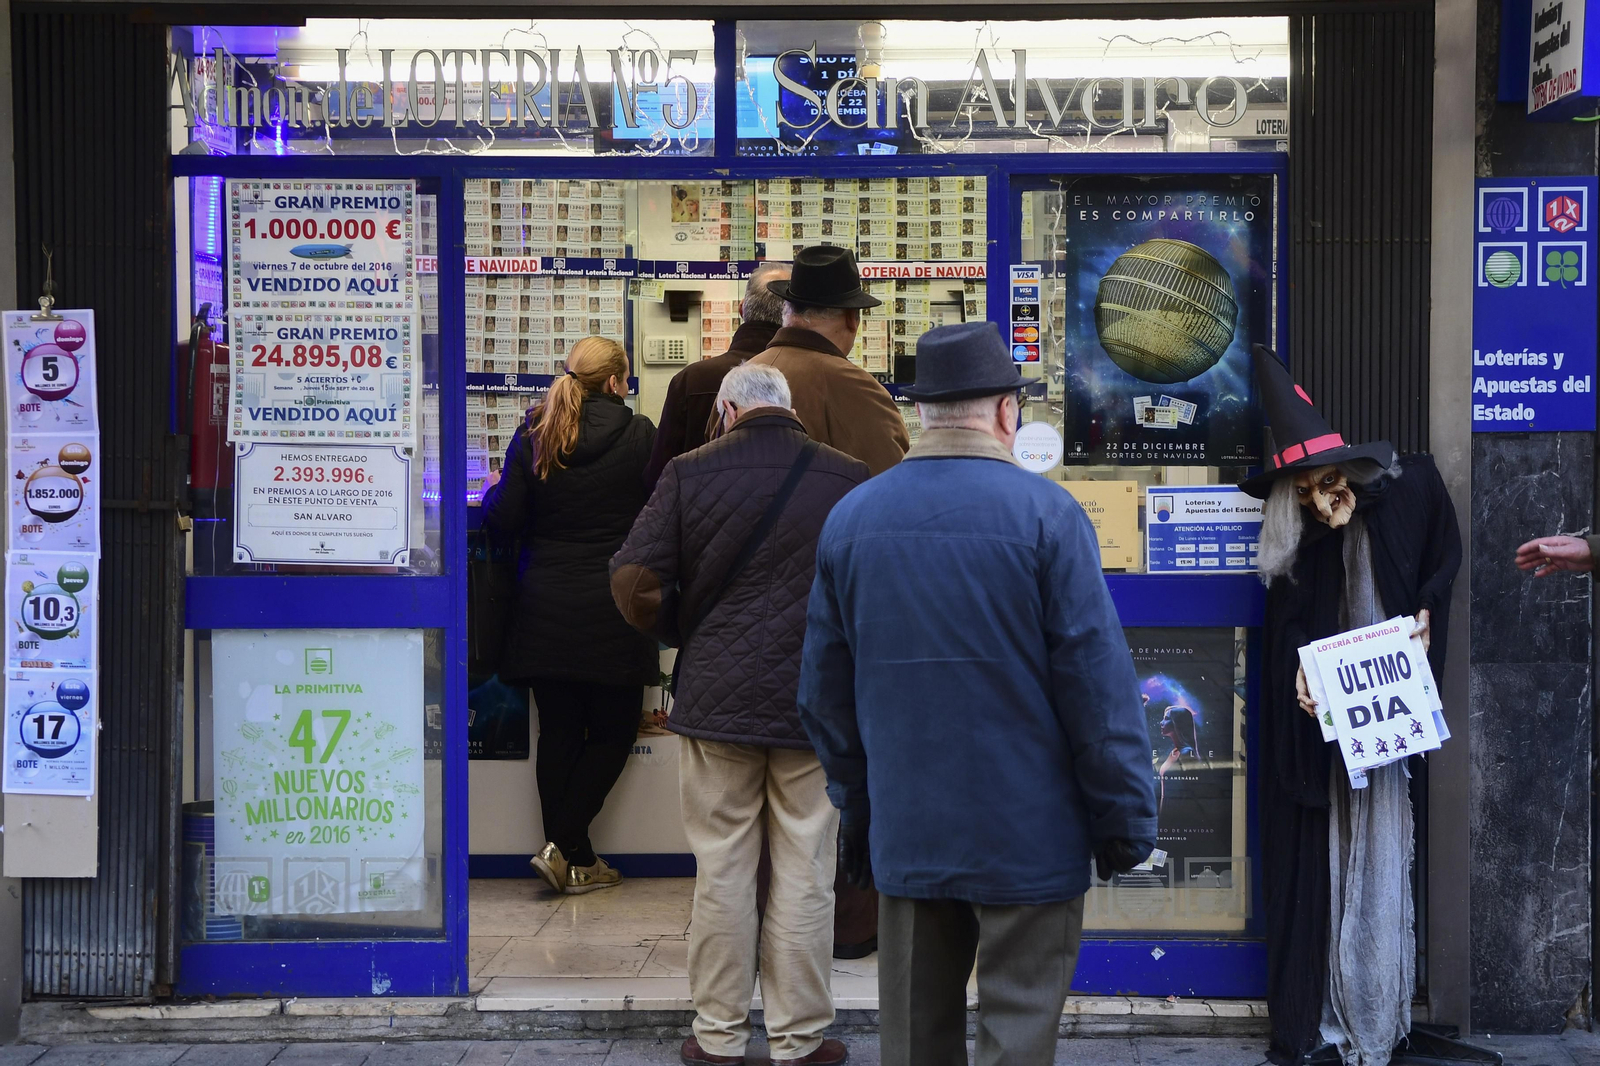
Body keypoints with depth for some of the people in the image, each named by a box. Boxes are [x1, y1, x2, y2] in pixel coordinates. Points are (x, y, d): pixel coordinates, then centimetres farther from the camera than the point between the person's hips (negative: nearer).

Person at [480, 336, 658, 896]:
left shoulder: (532, 435, 0)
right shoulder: (638, 435, -6)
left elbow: (503, 519, -1)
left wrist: (493, 488, 20)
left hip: (546, 608, 3)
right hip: (613, 609, -3)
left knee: (558, 732, 10)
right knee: (613, 730, 10)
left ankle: (573, 858, 14)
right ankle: (564, 846, 1)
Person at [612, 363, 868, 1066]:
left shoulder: (690, 473, -3)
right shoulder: (848, 478, -4)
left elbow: (633, 580, -6)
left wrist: (683, 635, 10)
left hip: (717, 698, 1)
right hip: (816, 705, 0)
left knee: (722, 871, 10)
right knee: (804, 874, 7)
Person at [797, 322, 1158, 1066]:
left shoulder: (849, 518, 3)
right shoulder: (1045, 514, -12)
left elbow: (825, 693, 9)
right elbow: (1098, 685, -12)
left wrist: (855, 810, 19)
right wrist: (1125, 825, -3)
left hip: (905, 832, 4)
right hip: (1028, 836, -4)